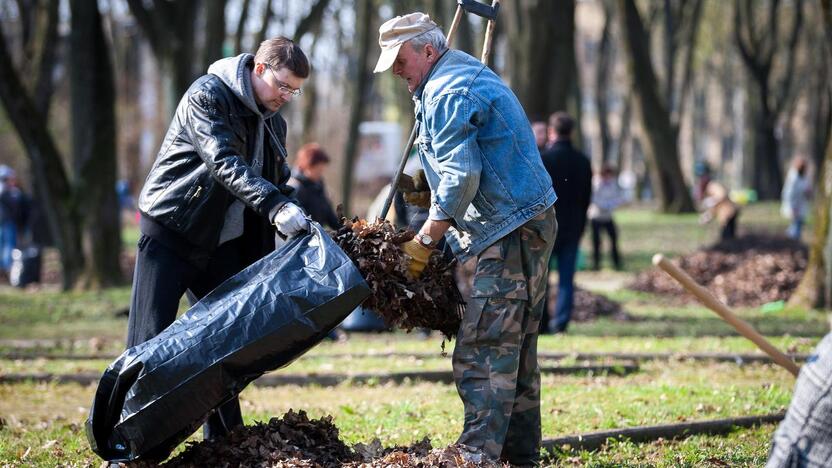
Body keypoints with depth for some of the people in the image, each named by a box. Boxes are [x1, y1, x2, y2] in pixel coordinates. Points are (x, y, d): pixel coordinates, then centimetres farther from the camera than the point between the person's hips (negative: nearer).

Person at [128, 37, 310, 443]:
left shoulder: (273, 123, 11)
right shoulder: (207, 95, -15)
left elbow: (278, 183, 15)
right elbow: (224, 163, -28)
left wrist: (305, 230, -3)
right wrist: (275, 206, -39)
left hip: (223, 244, 7)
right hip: (170, 234, -7)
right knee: (150, 342, -9)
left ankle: (222, 441, 16)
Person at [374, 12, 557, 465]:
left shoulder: (445, 94, -13)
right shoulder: (471, 75, 20)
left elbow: (462, 178, -20)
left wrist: (423, 243, -13)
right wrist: (429, 187, 18)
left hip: (510, 231, -11)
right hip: (528, 225, 11)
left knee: (482, 352, -15)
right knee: (515, 349, 14)